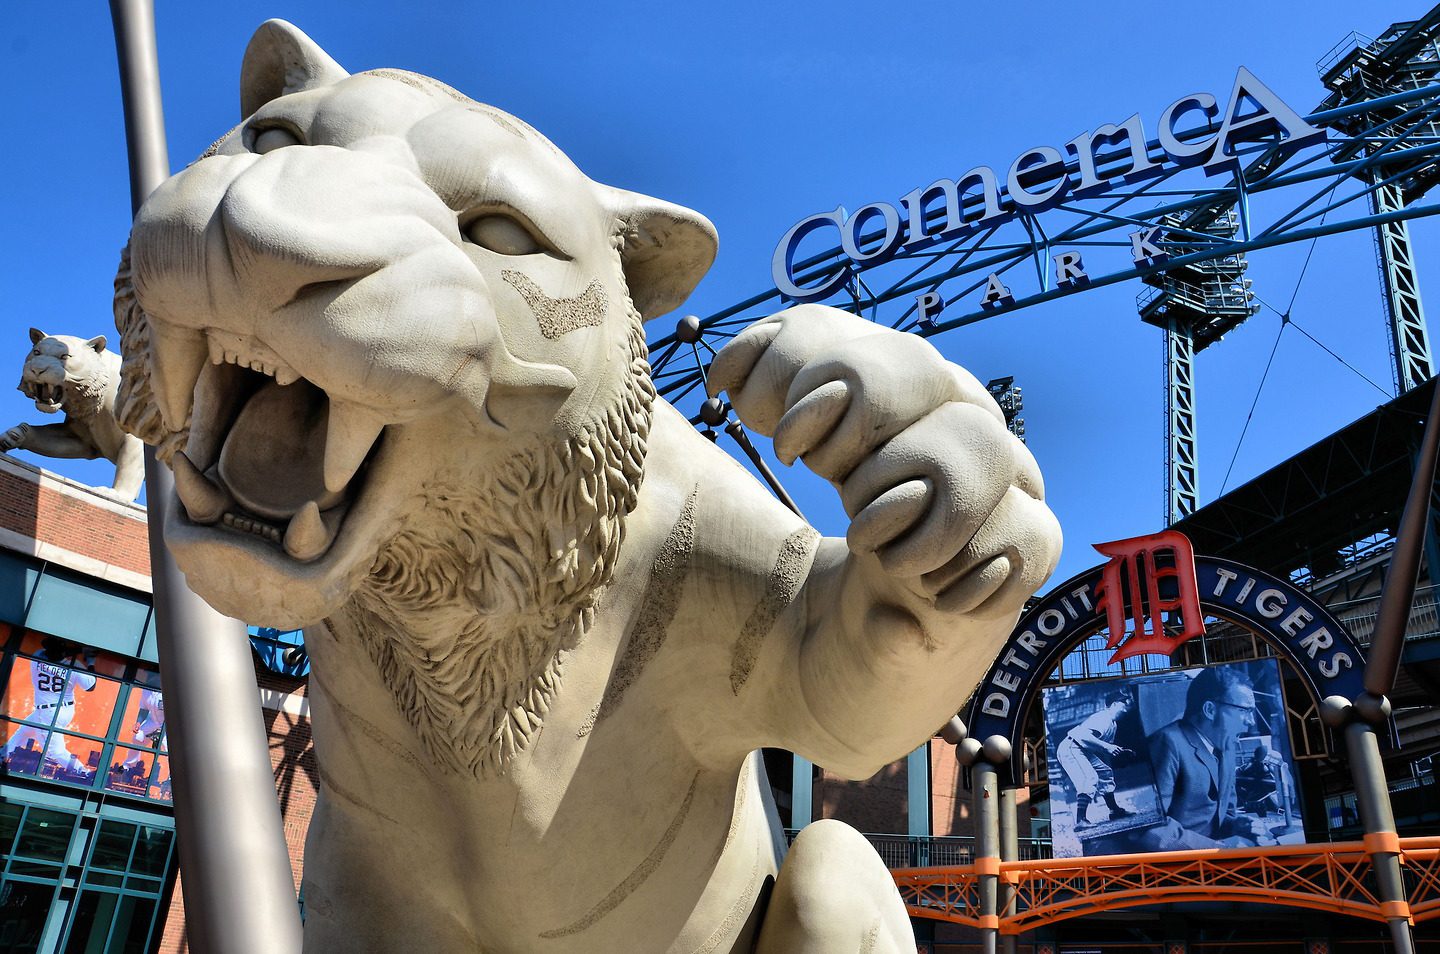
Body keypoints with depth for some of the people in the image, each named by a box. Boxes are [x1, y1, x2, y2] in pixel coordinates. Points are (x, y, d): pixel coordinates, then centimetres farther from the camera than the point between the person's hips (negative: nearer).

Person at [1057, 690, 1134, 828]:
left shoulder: (1113, 723, 16)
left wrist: (1121, 750, 13)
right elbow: (1084, 735, -30)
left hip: (1085, 752, 11)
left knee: (1106, 772, 20)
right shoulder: (1103, 718, -16)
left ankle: (1114, 810, 34)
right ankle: (1080, 821, -31)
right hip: (1070, 748, -11)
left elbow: (1103, 750, 24)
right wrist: (1107, 747, -28)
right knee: (1090, 778, -25)